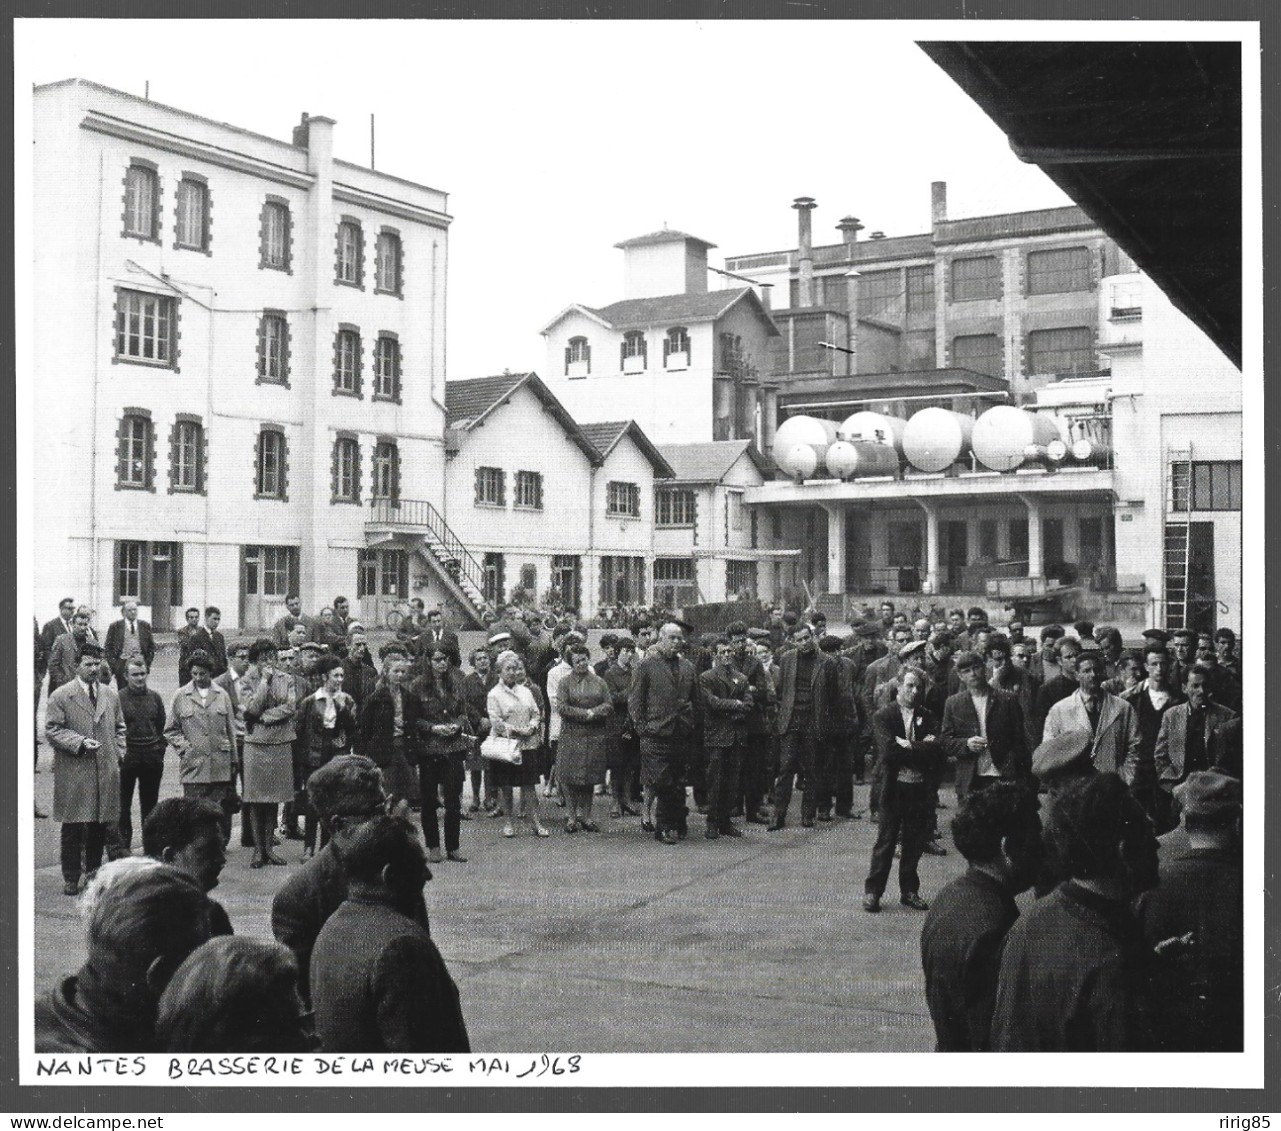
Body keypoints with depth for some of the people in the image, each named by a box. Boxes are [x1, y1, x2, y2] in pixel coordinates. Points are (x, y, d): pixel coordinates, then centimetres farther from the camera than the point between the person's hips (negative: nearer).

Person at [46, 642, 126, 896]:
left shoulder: (111, 695, 14)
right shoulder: (60, 697, -2)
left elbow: (119, 729, 22)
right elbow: (52, 730, -5)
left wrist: (119, 753, 8)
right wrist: (79, 742, -16)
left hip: (106, 773, 4)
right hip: (73, 775, -4)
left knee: (100, 828, 8)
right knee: (73, 829, -1)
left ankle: (94, 874, 19)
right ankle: (71, 879, 8)